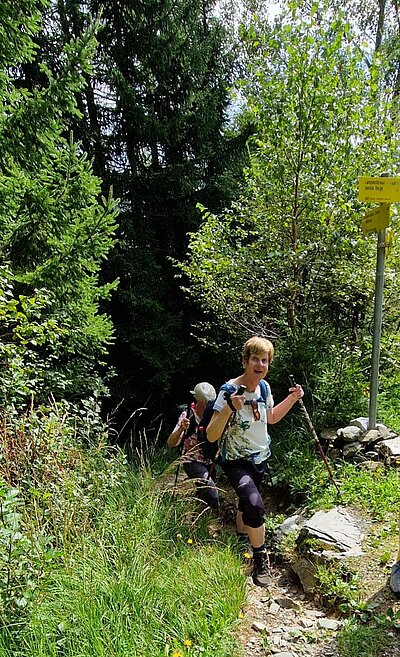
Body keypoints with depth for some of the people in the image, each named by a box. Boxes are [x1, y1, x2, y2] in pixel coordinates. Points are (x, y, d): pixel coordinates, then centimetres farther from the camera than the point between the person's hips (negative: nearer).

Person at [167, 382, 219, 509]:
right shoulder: (188, 416, -17)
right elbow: (171, 443, -23)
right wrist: (181, 428, -41)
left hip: (209, 462, 6)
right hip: (193, 462, -6)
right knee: (213, 499, -23)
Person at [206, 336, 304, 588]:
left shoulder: (264, 387, -5)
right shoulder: (229, 391, -26)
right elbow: (212, 436, -29)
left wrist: (292, 399, 2)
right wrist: (229, 408, -43)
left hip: (260, 458, 7)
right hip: (236, 462, -6)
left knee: (247, 502, 24)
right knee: (255, 505, -26)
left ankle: (241, 537, 52)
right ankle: (260, 557, -2)